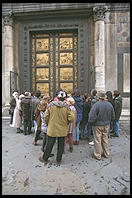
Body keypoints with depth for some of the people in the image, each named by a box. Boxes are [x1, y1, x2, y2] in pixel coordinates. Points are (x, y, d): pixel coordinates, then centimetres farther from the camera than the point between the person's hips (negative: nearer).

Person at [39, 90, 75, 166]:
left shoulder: (50, 105, -10)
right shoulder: (66, 107, -12)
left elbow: (46, 117, -4)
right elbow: (72, 118, -13)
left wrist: (48, 123, 13)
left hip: (52, 129, 1)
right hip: (62, 130, 0)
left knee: (49, 144, 14)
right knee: (61, 145, 15)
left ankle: (45, 158, 31)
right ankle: (59, 160, 28)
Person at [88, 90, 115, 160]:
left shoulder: (96, 105, -22)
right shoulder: (109, 105, -2)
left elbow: (92, 117, -23)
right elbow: (113, 117, 6)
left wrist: (91, 121, -4)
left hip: (98, 125, -6)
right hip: (106, 125, 6)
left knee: (97, 140, 7)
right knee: (105, 139, 19)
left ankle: (97, 155, 20)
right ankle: (106, 154, 32)